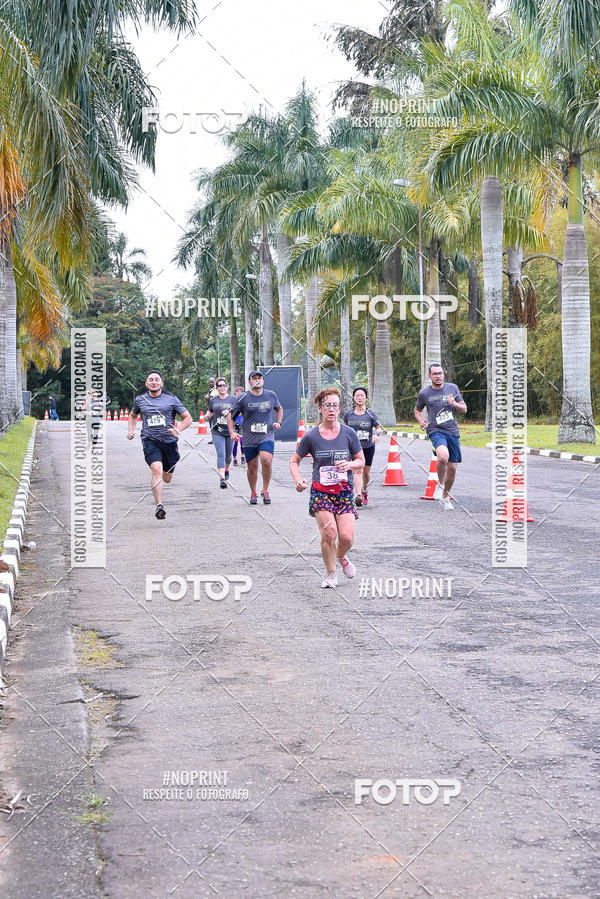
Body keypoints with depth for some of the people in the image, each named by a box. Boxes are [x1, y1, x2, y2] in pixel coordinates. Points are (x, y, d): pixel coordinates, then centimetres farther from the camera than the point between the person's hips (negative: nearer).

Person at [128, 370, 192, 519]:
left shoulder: (171, 399, 2)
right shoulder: (140, 400, 8)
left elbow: (188, 418, 7)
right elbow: (133, 416, 28)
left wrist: (178, 430, -11)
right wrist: (130, 431, 11)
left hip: (169, 441, 1)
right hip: (150, 440, -1)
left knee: (167, 479, 11)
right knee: (157, 469, -27)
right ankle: (159, 506, -29)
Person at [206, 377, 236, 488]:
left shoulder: (233, 399, 0)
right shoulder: (213, 400, 7)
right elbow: (210, 411, 21)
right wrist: (207, 416, -1)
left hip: (229, 430, 0)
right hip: (217, 431, 0)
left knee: (228, 454, 13)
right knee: (221, 454, -13)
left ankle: (226, 470, 43)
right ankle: (222, 478, -20)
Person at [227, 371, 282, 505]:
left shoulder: (271, 395, 6)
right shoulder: (243, 398, -1)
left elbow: (279, 409, 26)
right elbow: (230, 415, 7)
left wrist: (278, 422, 11)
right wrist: (232, 432, -4)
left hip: (267, 436, 0)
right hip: (249, 438, 0)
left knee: (267, 460, -23)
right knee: (252, 467, 6)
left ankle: (265, 491, -6)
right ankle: (253, 493, 28)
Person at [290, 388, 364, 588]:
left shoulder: (349, 433, 0)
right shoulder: (311, 436, -2)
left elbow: (361, 461, 10)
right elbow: (294, 461, 9)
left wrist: (349, 465, -12)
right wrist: (298, 480, -9)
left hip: (344, 490, 1)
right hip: (320, 491, -1)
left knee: (347, 537, -9)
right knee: (329, 533, -15)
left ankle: (340, 557, 28)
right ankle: (330, 574, 8)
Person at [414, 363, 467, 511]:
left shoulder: (452, 388, 7)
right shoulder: (424, 393, 3)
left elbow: (464, 409, 12)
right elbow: (417, 410, 20)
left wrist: (455, 404, -10)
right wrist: (421, 421, 0)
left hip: (453, 432, 3)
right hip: (436, 431, -3)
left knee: (452, 468, 6)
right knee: (443, 456, -32)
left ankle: (445, 496, 28)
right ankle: (440, 484, -6)